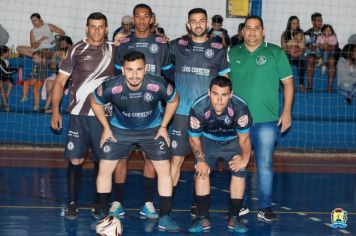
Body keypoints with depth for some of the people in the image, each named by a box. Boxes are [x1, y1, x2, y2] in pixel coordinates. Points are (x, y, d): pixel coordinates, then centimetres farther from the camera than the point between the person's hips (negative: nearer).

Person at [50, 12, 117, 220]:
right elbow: (60, 80, 3)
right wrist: (55, 110, -4)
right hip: (79, 114, -1)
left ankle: (98, 204, 14)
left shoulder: (114, 50, 8)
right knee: (75, 159, -3)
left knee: (102, 160, 4)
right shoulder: (77, 50, 3)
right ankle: (72, 204, 7)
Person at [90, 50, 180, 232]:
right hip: (120, 129, 0)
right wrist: (106, 127, -4)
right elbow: (95, 102, -5)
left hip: (152, 129, 0)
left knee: (164, 169, -8)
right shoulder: (111, 88, -28)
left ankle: (164, 218, 3)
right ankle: (103, 215, 11)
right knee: (105, 169, -5)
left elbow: (173, 100, -5)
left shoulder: (159, 86, -29)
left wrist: (163, 126, -6)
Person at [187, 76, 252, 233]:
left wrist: (245, 158, -26)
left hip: (233, 140, 0)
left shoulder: (240, 107, -34)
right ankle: (204, 218, -8)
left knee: (239, 171, -14)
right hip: (207, 139, 0)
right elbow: (194, 138, -14)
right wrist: (200, 160, -22)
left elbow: (244, 138, -17)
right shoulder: (198, 108, -32)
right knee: (201, 171, -16)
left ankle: (233, 218, -2)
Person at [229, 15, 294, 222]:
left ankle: (265, 207, 5)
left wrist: (287, 111, -3)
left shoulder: (276, 53, 2)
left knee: (265, 164, -2)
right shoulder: (233, 54, 9)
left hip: (266, 120, -2)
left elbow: (288, 82, 3)